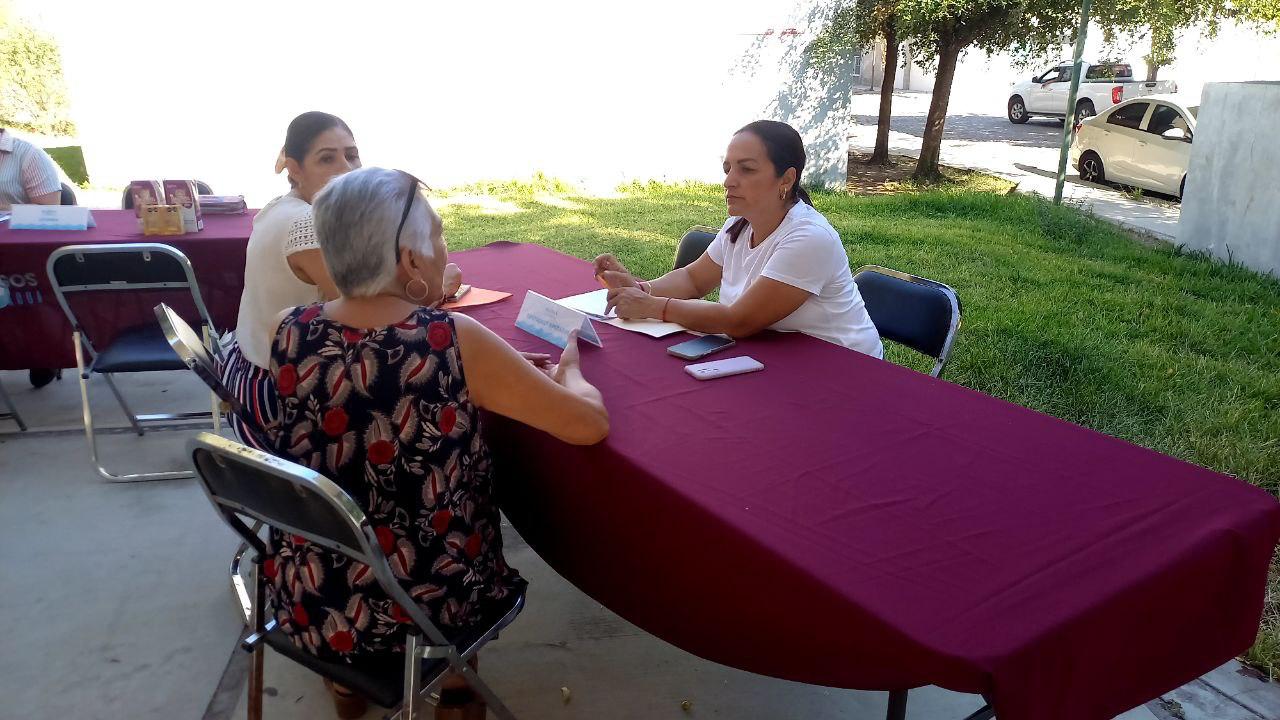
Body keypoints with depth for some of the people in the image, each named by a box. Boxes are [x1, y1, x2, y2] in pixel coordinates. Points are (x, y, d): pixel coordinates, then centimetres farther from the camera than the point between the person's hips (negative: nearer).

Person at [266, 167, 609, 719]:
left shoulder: (290, 331, -9)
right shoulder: (455, 340, -21)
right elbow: (591, 424, -14)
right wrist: (566, 372, 6)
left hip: (307, 604, 4)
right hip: (424, 608, -3)